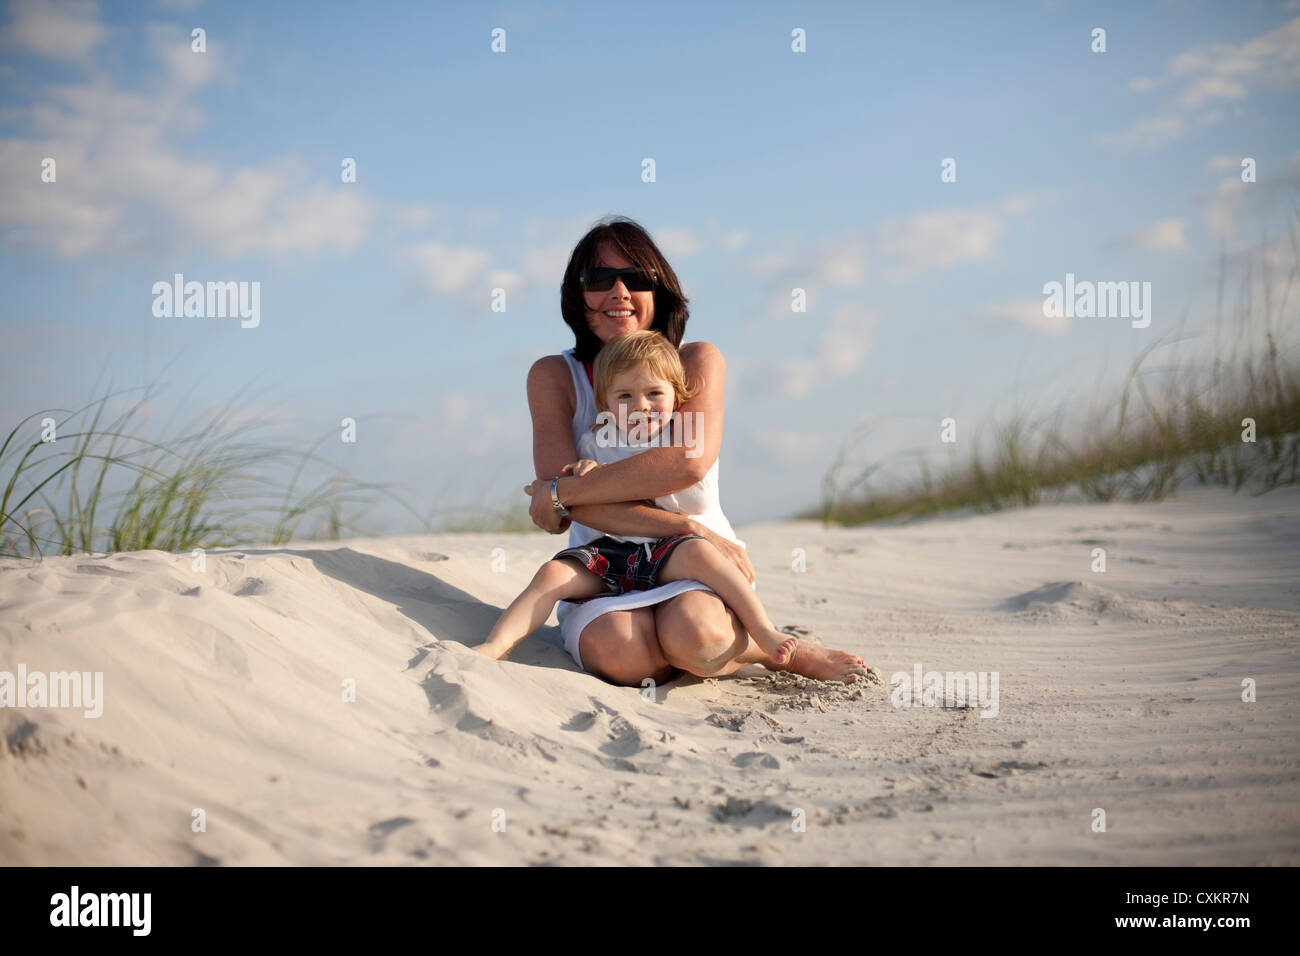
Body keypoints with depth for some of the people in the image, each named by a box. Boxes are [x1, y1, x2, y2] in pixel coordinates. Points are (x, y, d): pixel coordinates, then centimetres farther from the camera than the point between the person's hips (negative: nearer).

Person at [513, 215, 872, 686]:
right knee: (616, 654, -33)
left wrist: (562, 492, -18)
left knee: (692, 637, -36)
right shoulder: (554, 377, 1)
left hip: (694, 570, -1)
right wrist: (689, 528, -23)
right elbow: (570, 497, -13)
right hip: (603, 574, 1)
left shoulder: (697, 361, -1)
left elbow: (689, 462, -21)